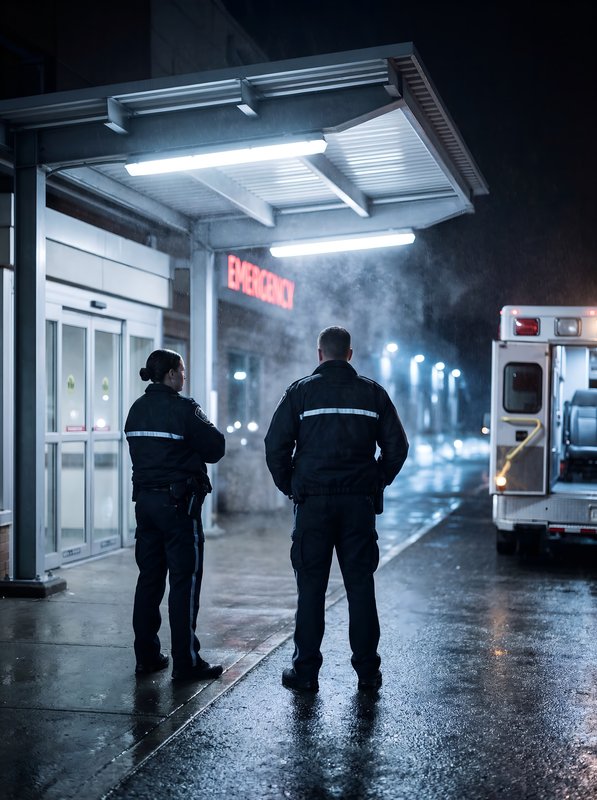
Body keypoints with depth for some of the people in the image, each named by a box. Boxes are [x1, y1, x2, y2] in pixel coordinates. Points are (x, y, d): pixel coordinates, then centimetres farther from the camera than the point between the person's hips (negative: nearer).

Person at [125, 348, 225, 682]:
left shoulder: (137, 409, 9)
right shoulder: (183, 408, -14)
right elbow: (215, 448, -10)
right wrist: (208, 427, 7)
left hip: (145, 499, 8)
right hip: (179, 501, -7)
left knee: (149, 578, 13)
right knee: (185, 580, -1)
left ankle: (147, 655, 19)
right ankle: (186, 661, 2)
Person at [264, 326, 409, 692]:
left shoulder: (301, 391, 0)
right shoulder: (373, 392, 6)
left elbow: (276, 446, -4)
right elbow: (397, 446, 5)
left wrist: (290, 486, 8)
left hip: (313, 501, -2)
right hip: (359, 502, 2)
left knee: (311, 587, 4)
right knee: (360, 586, 7)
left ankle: (305, 671, 7)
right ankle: (367, 671, 11)